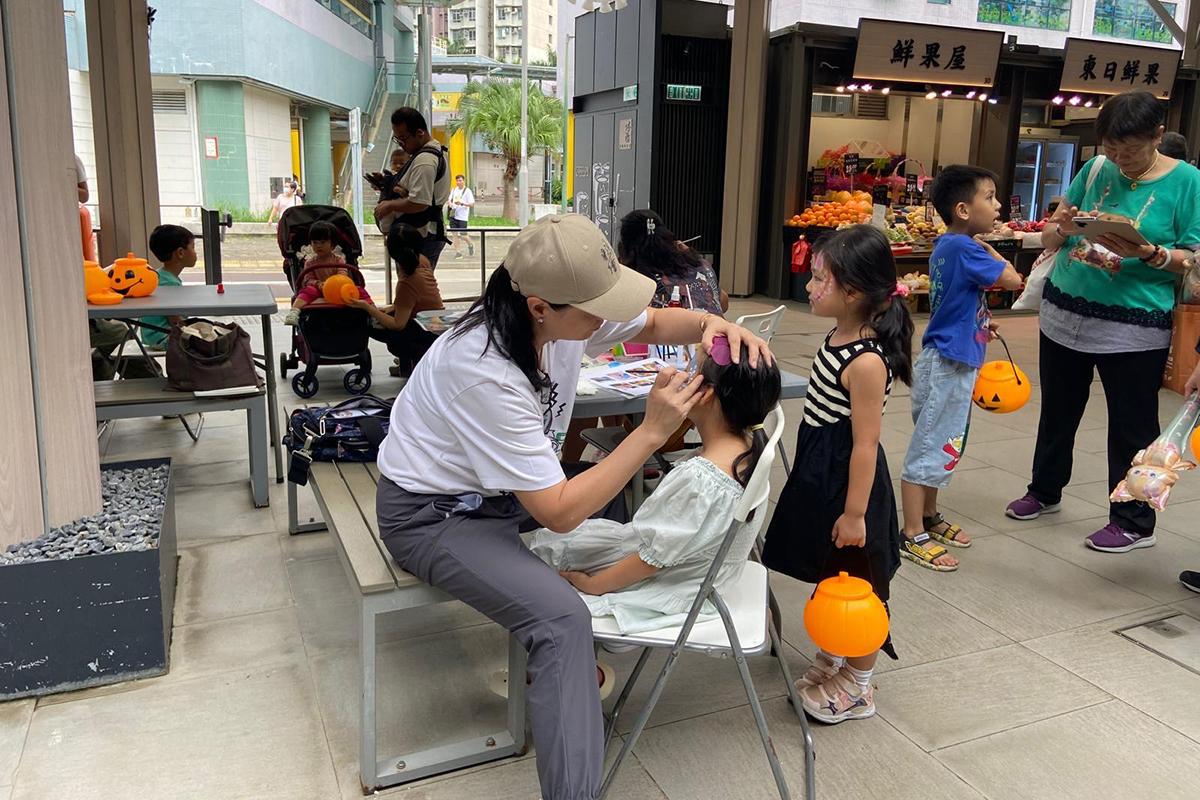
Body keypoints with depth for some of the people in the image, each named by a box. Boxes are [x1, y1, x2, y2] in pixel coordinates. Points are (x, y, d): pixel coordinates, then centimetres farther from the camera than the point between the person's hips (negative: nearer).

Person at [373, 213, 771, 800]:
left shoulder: (561, 311, -16)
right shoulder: (485, 372, -36)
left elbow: (653, 322, 3)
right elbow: (560, 514, -31)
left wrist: (710, 324, -19)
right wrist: (653, 431, -32)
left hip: (500, 487, 8)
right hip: (431, 515, -8)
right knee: (562, 618, -26)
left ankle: (557, 662, 24)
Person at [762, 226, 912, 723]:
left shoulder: (867, 362, -26)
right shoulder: (839, 338, 2)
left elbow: (865, 444, -23)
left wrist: (854, 512, -19)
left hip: (848, 483, -9)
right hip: (819, 476, 9)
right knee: (828, 577, 23)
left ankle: (857, 687, 28)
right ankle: (829, 661, 43)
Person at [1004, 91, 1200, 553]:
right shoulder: (1096, 170, 3)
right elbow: (1049, 238, 7)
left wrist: (1148, 253, -24)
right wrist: (1063, 227, -15)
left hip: (1134, 328, -4)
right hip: (1065, 313, 4)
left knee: (1131, 426, 6)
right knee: (1057, 411, 18)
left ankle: (1134, 523, 21)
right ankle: (1044, 491, 37)